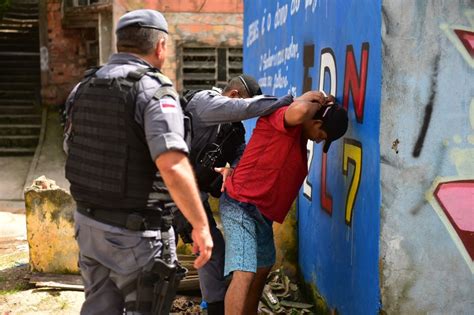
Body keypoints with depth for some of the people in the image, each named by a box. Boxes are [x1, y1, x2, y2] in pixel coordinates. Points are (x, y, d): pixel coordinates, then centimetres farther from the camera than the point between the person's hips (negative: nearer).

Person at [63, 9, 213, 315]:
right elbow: (173, 167, -28)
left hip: (88, 223, 7)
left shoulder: (83, 88, 6)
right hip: (136, 233, -7)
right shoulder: (154, 90, -17)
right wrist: (201, 225, -21)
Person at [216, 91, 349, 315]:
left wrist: (233, 171, 0)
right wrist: (315, 103, -17)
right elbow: (299, 110, -40)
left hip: (263, 211, 10)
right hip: (241, 205, -10)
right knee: (244, 274, -20)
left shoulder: (299, 134, 13)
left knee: (263, 268, 23)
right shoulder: (281, 117, -15)